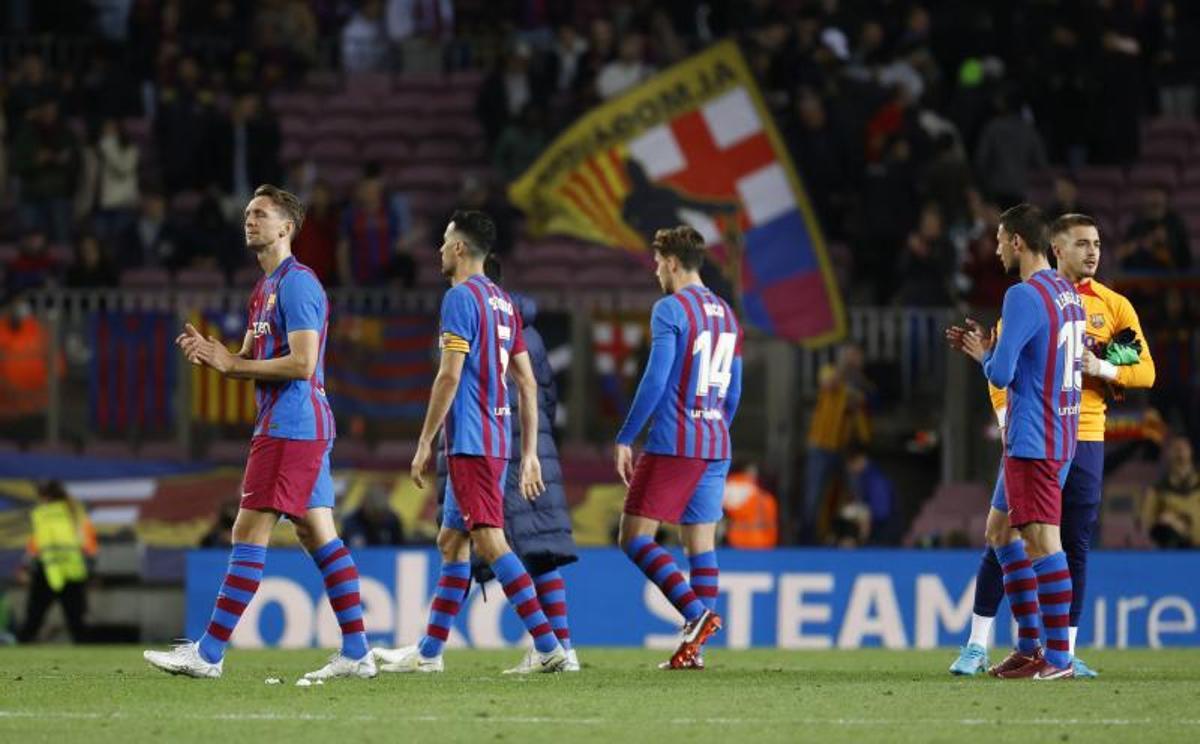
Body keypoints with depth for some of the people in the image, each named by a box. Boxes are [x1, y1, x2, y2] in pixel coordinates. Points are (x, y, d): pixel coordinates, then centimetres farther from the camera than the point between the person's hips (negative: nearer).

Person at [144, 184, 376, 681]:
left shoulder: (296, 283, -13)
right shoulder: (266, 288, 20)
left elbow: (301, 363, -20)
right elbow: (251, 362, 22)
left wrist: (230, 362, -14)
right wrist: (208, 352, 2)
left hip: (289, 428, -11)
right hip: (307, 428, 11)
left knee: (249, 534, -10)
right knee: (318, 535, 9)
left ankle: (208, 653, -11)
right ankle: (356, 652, 9)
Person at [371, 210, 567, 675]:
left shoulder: (461, 297, -10)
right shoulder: (502, 302, 16)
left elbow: (450, 376, -16)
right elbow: (528, 383, 16)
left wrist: (425, 444, -11)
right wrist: (530, 453, 18)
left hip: (470, 442, -9)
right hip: (496, 440, 9)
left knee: (489, 542, -12)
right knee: (451, 542, 15)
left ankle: (549, 648, -19)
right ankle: (428, 652, 19)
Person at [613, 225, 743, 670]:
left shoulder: (670, 309, -9)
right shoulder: (726, 315, 15)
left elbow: (655, 381, -15)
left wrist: (625, 439, -10)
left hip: (671, 445, -8)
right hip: (716, 448, 8)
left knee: (634, 538, -4)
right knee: (701, 541, 7)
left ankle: (697, 613, -19)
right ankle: (694, 646, 3)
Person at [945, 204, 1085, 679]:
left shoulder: (1025, 296, -15)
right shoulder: (1068, 295, 14)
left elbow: (1000, 374, -18)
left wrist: (984, 355, 3)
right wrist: (986, 350, 18)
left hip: (1032, 440, -10)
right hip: (1060, 436, 10)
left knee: (1042, 541, -10)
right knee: (1001, 529, 18)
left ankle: (1059, 657, -12)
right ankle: (1030, 647, 18)